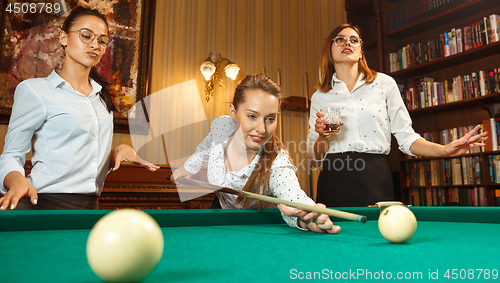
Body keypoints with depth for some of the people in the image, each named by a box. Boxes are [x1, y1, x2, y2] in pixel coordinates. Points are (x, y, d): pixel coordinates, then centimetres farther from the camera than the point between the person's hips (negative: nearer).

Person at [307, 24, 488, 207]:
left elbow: (406, 138, 7)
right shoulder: (319, 97, 8)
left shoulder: (384, 83, 7)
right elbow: (314, 159, 7)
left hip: (376, 180, 0)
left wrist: (444, 150, -8)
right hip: (334, 183, 1)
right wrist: (322, 136, -12)